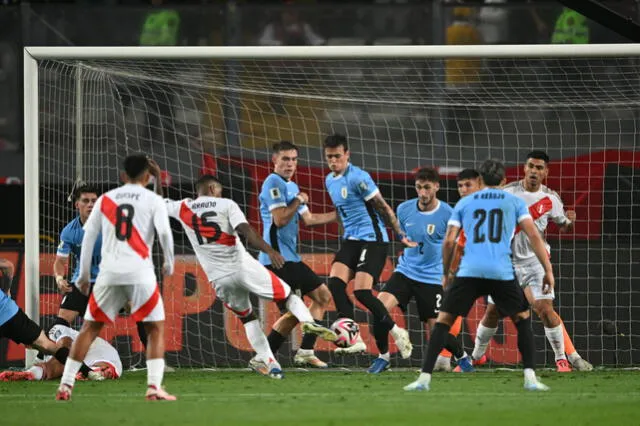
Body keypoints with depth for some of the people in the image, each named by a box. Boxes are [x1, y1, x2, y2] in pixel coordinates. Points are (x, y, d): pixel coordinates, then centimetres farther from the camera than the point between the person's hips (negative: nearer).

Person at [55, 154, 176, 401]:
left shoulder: (105, 199, 15)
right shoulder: (153, 200, 5)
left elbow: (88, 236, 13)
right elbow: (164, 232, -8)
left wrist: (84, 275, 20)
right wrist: (169, 264, 7)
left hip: (109, 272, 3)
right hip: (140, 272, -3)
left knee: (89, 328, 11)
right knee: (156, 328, 7)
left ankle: (65, 385, 5)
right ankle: (154, 386, -9)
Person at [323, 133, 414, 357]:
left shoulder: (358, 178, -14)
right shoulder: (330, 181, 13)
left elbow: (383, 208, -12)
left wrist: (401, 236, -10)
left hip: (372, 240, -8)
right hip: (351, 240, 8)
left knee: (362, 292, -16)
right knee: (335, 283, -12)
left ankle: (397, 333, 4)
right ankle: (354, 339, -11)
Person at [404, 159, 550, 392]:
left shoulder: (464, 203, 17)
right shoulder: (514, 202, 14)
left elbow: (449, 241, 11)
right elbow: (533, 235, 4)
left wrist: (445, 274, 22)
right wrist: (548, 270, 5)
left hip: (469, 271, 0)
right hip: (502, 272, 0)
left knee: (443, 321, 8)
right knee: (523, 319, 18)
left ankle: (424, 378, -3)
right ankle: (530, 377, 6)